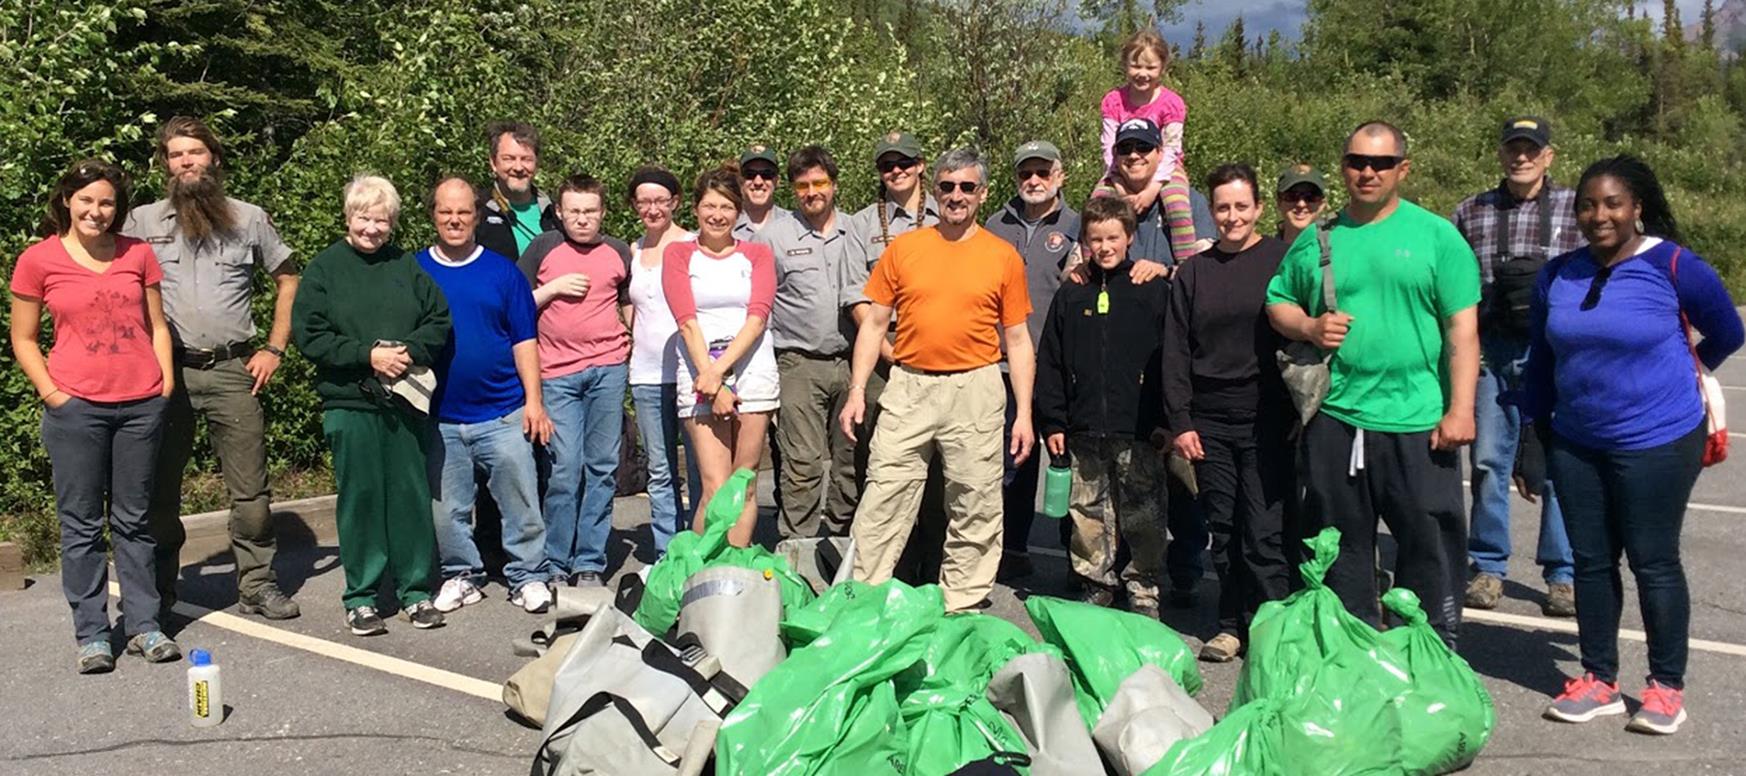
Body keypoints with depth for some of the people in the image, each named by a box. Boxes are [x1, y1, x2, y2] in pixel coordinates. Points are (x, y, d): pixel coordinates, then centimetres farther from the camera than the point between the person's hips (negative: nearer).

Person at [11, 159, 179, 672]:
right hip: (76, 407, -2)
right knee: (82, 524, 4)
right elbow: (23, 340, 5)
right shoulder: (38, 260, 1)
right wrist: (50, 392, -6)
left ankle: (144, 626, 17)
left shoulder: (138, 254, 8)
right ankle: (91, 635, 12)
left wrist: (166, 382, 3)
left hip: (141, 404, 2)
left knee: (133, 520, 10)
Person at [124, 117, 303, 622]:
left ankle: (257, 586, 13)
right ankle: (157, 593, 21)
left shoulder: (249, 219, 8)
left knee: (251, 490, 1)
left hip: (232, 371, 0)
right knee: (159, 489, 7)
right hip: (165, 371, 0)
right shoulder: (142, 221, 7)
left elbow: (287, 281, 14)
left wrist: (274, 349, 6)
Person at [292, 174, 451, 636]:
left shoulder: (406, 267, 8)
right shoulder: (324, 269, 1)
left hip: (405, 400, 2)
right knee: (360, 497, 2)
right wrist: (368, 355, -14)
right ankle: (360, 597, 13)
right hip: (349, 403, -2)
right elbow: (308, 335, -5)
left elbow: (440, 320, 8)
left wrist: (409, 351, -10)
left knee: (412, 494, 5)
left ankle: (416, 590, 16)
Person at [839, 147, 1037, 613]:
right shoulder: (904, 248, 6)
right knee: (883, 500, 0)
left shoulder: (1004, 257, 5)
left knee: (976, 507, 6)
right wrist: (856, 391, 0)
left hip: (975, 391, 0)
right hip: (909, 387, 0)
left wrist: (1024, 414, 1)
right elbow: (874, 323, 8)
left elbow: (1018, 340, 6)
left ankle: (964, 606, 19)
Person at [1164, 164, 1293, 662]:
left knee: (1263, 533, -5)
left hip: (1267, 420, -3)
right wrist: (1179, 422, 2)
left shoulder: (1283, 262, 2)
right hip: (1209, 423, 3)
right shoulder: (1193, 272, 11)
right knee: (1223, 532, 8)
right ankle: (1232, 625, 18)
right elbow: (1175, 353, 9)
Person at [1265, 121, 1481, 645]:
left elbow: (1463, 329, -2)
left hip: (1417, 424, -3)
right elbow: (1277, 303, 18)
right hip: (1334, 419, 3)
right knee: (1340, 545, 12)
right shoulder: (1318, 239, 10)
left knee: (1431, 544, 2)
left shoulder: (1437, 235, 2)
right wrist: (1309, 327, -4)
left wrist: (1460, 409, -9)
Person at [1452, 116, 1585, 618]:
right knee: (1488, 460, 5)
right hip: (1492, 350, 2)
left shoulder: (1575, 209, 3)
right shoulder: (1470, 213, 8)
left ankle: (1563, 573, 16)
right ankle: (1488, 567, 18)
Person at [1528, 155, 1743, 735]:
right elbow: (1541, 358, 13)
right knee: (1591, 561, 10)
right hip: (1576, 443, 5)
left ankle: (1667, 687, 19)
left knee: (1653, 561, 3)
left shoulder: (1673, 267, -11)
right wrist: (1533, 429, 14)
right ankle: (1599, 681, 23)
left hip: (1656, 443, -5)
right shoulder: (1558, 276, 3)